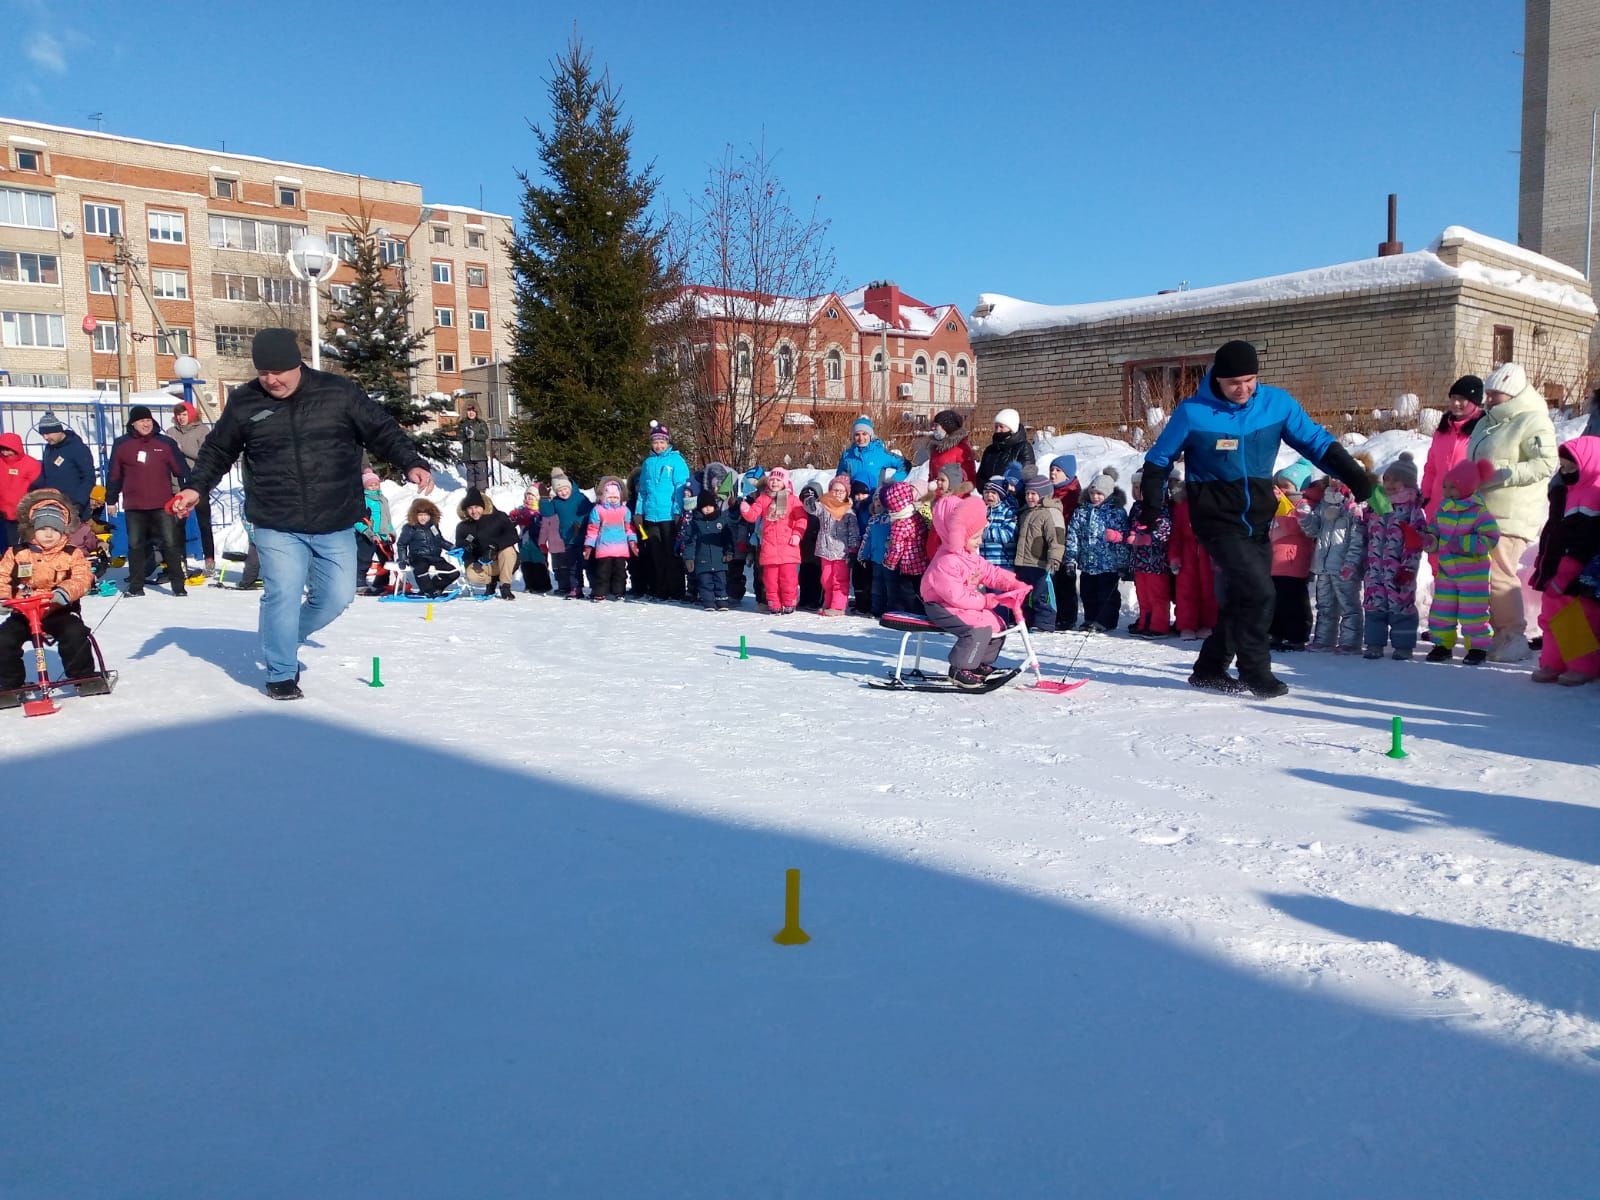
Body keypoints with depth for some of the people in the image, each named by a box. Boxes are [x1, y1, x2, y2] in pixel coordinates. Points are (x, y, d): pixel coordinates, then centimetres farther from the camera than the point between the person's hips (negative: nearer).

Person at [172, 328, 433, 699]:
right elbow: (217, 451, 14)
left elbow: (382, 431, 2)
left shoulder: (340, 393, -2)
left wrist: (411, 464, -12)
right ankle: (282, 673, 13)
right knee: (283, 596, -8)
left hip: (335, 525, 1)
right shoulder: (244, 402, 2)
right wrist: (196, 488, 2)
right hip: (276, 527, -1)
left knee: (337, 596, 6)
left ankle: (286, 640, 35)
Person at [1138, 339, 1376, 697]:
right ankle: (1255, 671, 0)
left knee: (1242, 598, 8)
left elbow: (1317, 442, 6)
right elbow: (1159, 460, 1)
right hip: (1218, 519, -5)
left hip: (1258, 519, 5)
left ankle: (1210, 669, 23)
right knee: (1258, 591, -16)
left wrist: (1355, 477, -5)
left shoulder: (1277, 403, -2)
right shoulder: (1193, 412, -10)